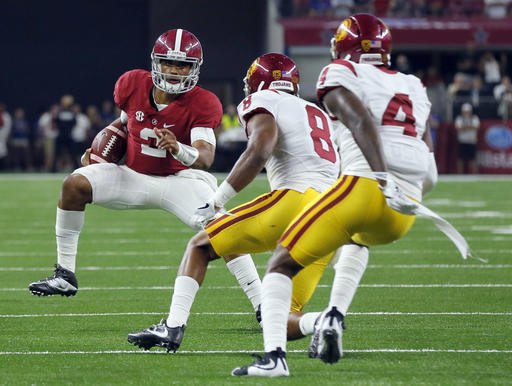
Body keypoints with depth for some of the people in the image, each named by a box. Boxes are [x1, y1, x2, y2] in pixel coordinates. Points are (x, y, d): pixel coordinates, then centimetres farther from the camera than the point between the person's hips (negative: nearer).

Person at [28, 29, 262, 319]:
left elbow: (206, 157, -38)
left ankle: (262, 306, -20)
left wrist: (178, 149, -55)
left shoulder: (203, 104, -22)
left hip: (180, 179, -4)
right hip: (135, 176, 4)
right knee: (75, 185, -19)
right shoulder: (133, 85, -9)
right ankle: (65, 276, -10)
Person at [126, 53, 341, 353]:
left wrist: (216, 202, -8)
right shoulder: (320, 115, 32)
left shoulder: (263, 103, 7)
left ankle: (173, 328, -3)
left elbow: (260, 150, -12)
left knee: (201, 247, 10)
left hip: (297, 196, -7)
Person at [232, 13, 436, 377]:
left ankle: (274, 355, -13)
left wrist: (385, 181, -21)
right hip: (403, 215, 6)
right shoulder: (414, 87, 26)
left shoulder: (341, 75, 7)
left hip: (363, 187, -6)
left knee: (282, 263, 7)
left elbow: (362, 121, -11)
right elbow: (428, 166, 23)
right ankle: (334, 317, 17)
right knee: (358, 240, 40)